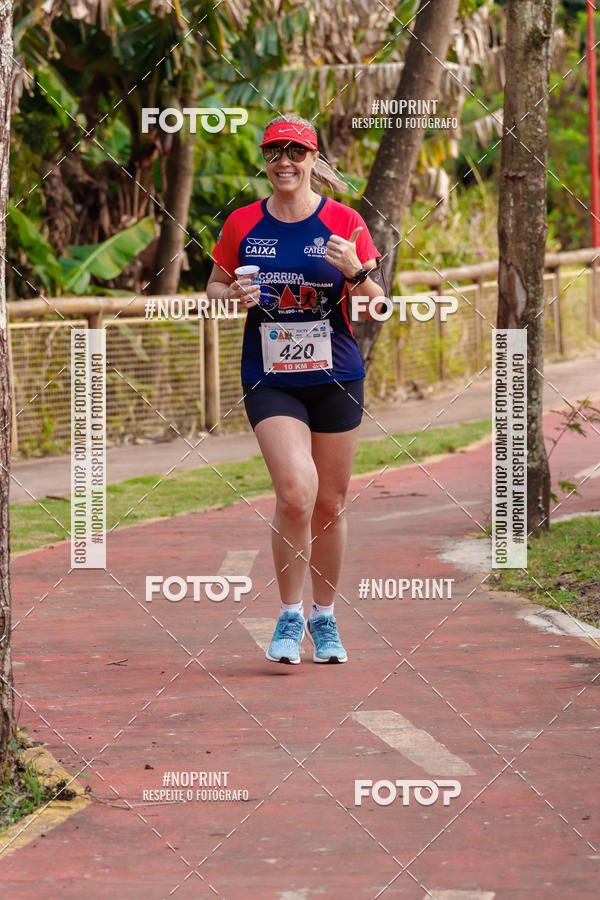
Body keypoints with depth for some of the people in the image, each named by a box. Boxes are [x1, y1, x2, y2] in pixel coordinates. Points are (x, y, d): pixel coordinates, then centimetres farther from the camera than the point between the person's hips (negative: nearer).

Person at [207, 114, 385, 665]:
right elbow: (214, 288, 15)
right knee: (295, 491, -19)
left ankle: (324, 618, 26)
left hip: (336, 377, 1)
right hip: (270, 379, -1)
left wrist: (355, 273, -19)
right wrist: (236, 295, -8)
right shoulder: (242, 225, 3)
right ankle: (290, 615, -3)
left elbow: (376, 306, 2)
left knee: (330, 503, 8)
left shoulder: (344, 222, -1)